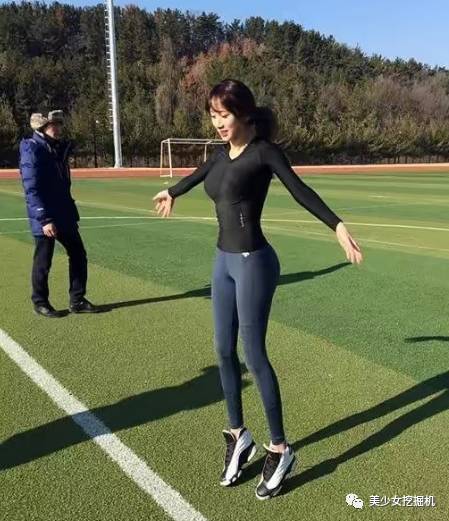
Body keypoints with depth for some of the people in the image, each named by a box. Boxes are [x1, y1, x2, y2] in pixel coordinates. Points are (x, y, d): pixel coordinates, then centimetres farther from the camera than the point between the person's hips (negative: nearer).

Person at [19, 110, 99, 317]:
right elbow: (31, 189, -19)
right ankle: (40, 302, 22)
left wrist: (71, 212, 17)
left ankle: (77, 301, 20)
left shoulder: (59, 147, 12)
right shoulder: (32, 150, -13)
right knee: (43, 261, 4)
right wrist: (44, 219, -24)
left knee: (78, 254, 9)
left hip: (64, 214, 8)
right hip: (44, 218, -8)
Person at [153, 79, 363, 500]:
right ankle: (238, 435, 28)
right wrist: (171, 193, 48)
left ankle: (280, 450, 13)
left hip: (253, 262, -7)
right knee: (225, 351, 11)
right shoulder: (222, 154, 10)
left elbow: (300, 191, -15)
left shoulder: (263, 151, -9)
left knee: (253, 354, -3)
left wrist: (337, 225, -29)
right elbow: (198, 175, 29)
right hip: (224, 261, 7)